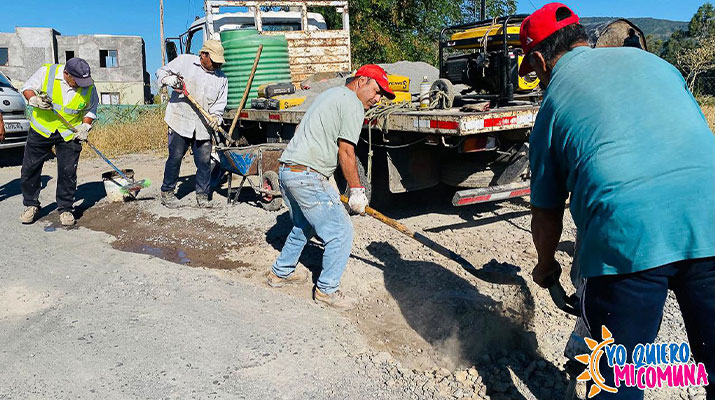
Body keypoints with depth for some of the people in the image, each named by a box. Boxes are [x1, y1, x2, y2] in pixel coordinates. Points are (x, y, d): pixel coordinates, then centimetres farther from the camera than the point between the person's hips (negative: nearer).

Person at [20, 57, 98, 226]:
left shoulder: (89, 87, -10)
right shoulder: (46, 72, -14)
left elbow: (91, 109, 7)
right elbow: (27, 88, -1)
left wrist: (85, 126, -7)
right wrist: (34, 100, -21)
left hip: (69, 134, 0)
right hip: (41, 129, 1)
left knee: (68, 172, -3)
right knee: (30, 168, 7)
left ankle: (65, 209, 12)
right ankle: (31, 205, 24)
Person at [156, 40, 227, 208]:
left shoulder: (221, 78, 8)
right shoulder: (184, 61, 3)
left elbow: (220, 103, 5)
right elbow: (161, 72, 10)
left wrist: (215, 117, -15)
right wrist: (169, 79, -13)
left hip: (203, 126, 2)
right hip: (180, 120, -2)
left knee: (204, 161, 2)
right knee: (175, 157, 1)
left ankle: (202, 196, 16)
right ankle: (167, 193, 17)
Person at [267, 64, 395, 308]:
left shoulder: (330, 94, 22)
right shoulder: (352, 104, -8)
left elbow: (300, 129, 28)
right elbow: (345, 153, -12)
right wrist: (356, 190, -5)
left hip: (286, 170, 10)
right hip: (307, 176, -10)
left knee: (304, 226, 27)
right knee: (341, 232, -1)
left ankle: (281, 272, 39)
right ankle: (326, 289, 9)